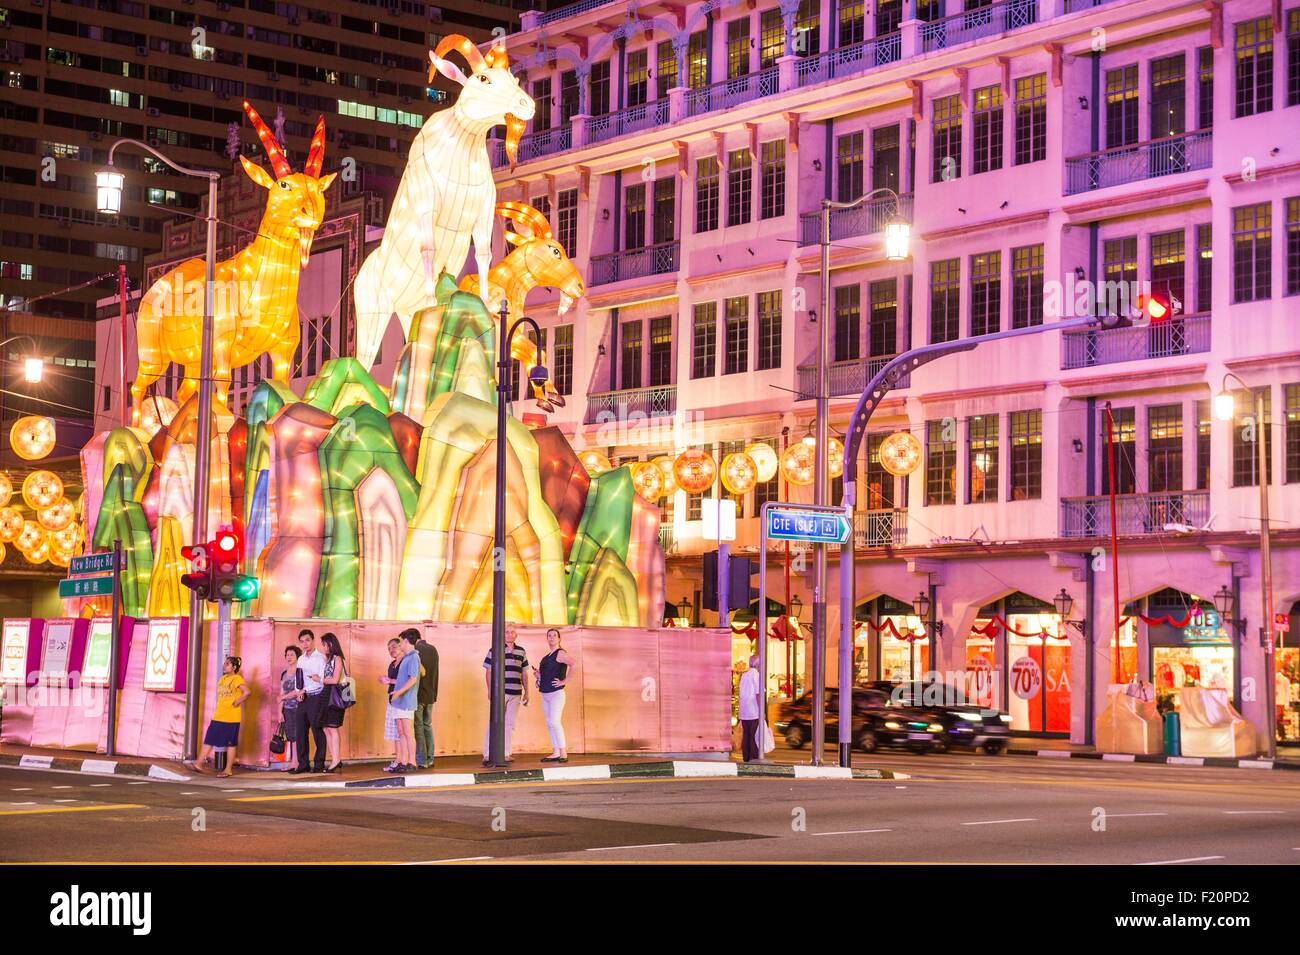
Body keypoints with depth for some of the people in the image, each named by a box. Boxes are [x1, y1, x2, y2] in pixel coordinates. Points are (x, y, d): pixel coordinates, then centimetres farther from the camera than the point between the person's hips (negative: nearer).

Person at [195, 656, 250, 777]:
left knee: (230, 743, 1)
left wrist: (237, 702, -18)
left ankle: (229, 769, 8)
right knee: (209, 740, 6)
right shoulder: (223, 678, 14)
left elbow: (246, 692, -25)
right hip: (218, 717, 8)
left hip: (231, 718, -8)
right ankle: (199, 764, 8)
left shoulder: (237, 679, -11)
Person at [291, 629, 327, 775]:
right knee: (301, 731, 5)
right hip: (304, 698, 7)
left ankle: (319, 764, -1)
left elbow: (323, 679, -12)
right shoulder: (301, 659, 16)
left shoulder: (320, 658, -5)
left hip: (317, 696, -7)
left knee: (317, 730, -5)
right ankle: (303, 764, 11)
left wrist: (309, 675, -10)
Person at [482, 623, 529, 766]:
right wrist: (490, 690, -8)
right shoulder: (494, 650, 0)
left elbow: (523, 673, 17)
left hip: (515, 694, 4)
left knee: (510, 724, 7)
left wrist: (526, 692, 15)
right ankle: (487, 756, -6)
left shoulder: (521, 652, 12)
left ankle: (506, 754, 12)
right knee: (493, 723, -6)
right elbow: (488, 672, -1)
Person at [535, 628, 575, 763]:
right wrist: (539, 675, 10)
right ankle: (555, 753, 12)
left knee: (555, 722, -14)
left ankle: (563, 753, -12)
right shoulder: (547, 657, 18)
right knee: (549, 724, 8)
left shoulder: (561, 653, -9)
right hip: (545, 694, 9)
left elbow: (574, 664, -27)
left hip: (556, 693, -9)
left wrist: (565, 681, -23)